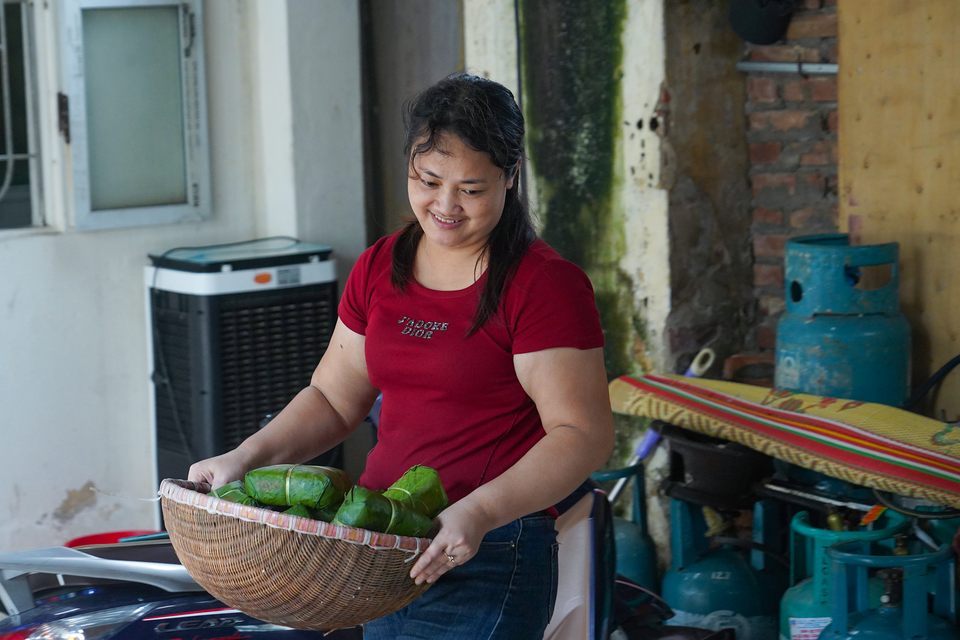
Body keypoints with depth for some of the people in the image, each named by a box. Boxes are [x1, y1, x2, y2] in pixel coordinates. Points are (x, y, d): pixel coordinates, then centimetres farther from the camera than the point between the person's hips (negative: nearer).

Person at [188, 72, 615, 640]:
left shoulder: (543, 284, -9)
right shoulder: (379, 269, 11)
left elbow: (584, 435, -14)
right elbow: (333, 399, 19)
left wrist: (478, 512, -27)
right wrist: (245, 458, 3)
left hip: (489, 558, -6)